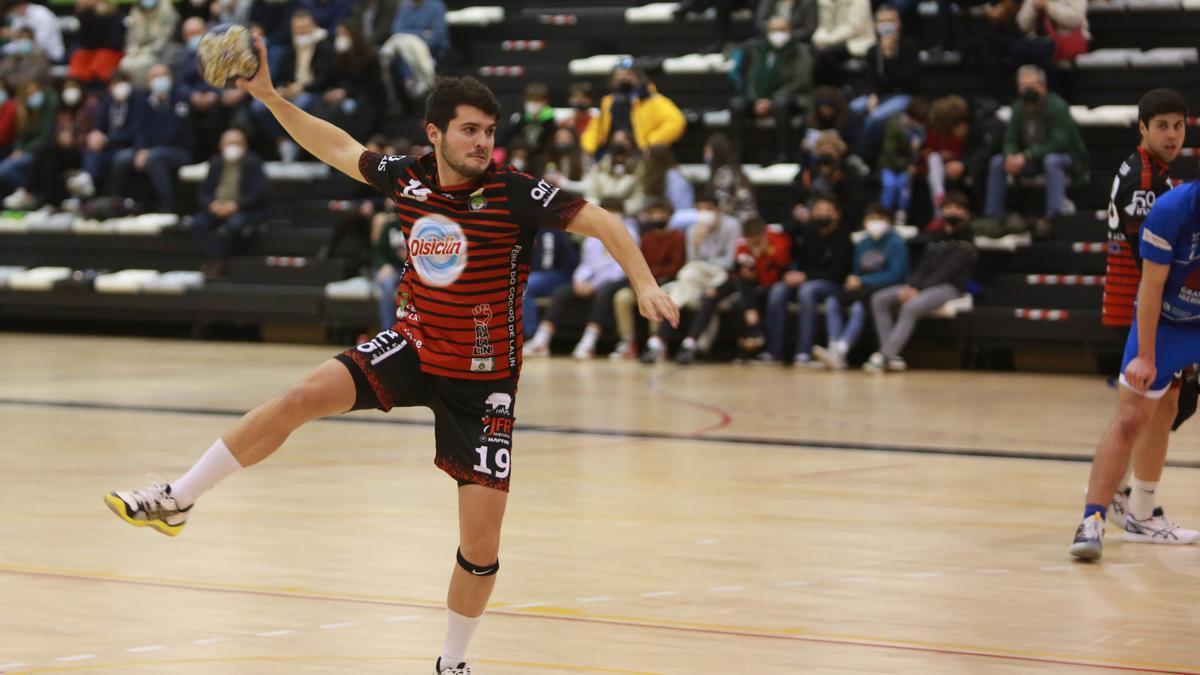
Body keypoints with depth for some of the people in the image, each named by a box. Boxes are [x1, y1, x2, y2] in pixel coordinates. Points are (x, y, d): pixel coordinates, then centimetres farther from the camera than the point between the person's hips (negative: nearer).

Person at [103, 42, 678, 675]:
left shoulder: (515, 194, -17)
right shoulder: (406, 177, -4)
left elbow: (603, 223, -14)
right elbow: (339, 148, 12)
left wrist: (645, 284, -28)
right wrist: (269, 96, 7)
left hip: (482, 381, -3)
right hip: (412, 347, 3)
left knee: (481, 544, -6)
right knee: (305, 395, -19)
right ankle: (176, 501, -7)